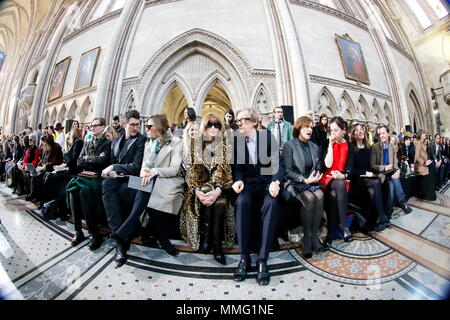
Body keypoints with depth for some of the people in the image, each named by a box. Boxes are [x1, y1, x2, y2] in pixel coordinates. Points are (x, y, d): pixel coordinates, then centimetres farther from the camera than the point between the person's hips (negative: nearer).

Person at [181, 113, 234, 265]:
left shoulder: (226, 145, 3)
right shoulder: (196, 144, 5)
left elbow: (228, 170, -6)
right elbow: (192, 169, 0)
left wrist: (218, 190, -24)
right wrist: (197, 190, -18)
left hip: (219, 185, 0)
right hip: (201, 183, 0)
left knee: (220, 201, -32)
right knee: (206, 190, -33)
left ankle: (207, 238, -15)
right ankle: (216, 246, -22)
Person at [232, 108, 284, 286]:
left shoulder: (268, 137, 1)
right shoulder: (236, 140, 7)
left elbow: (277, 164, -5)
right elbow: (236, 166, 2)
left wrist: (275, 182, -24)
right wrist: (237, 180, -20)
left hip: (266, 181, -1)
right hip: (247, 181, 1)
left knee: (272, 203, -33)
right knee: (242, 202, -33)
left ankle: (262, 259, -25)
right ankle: (244, 256, -21)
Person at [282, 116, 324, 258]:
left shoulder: (315, 147, 14)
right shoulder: (289, 145, -5)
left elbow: (318, 168, 16)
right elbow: (287, 171, -11)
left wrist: (316, 177, -7)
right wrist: (304, 180, -20)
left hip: (311, 182, 5)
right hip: (294, 183, -5)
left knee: (319, 196, -27)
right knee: (309, 198, -32)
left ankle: (314, 236, -16)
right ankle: (306, 238, -16)